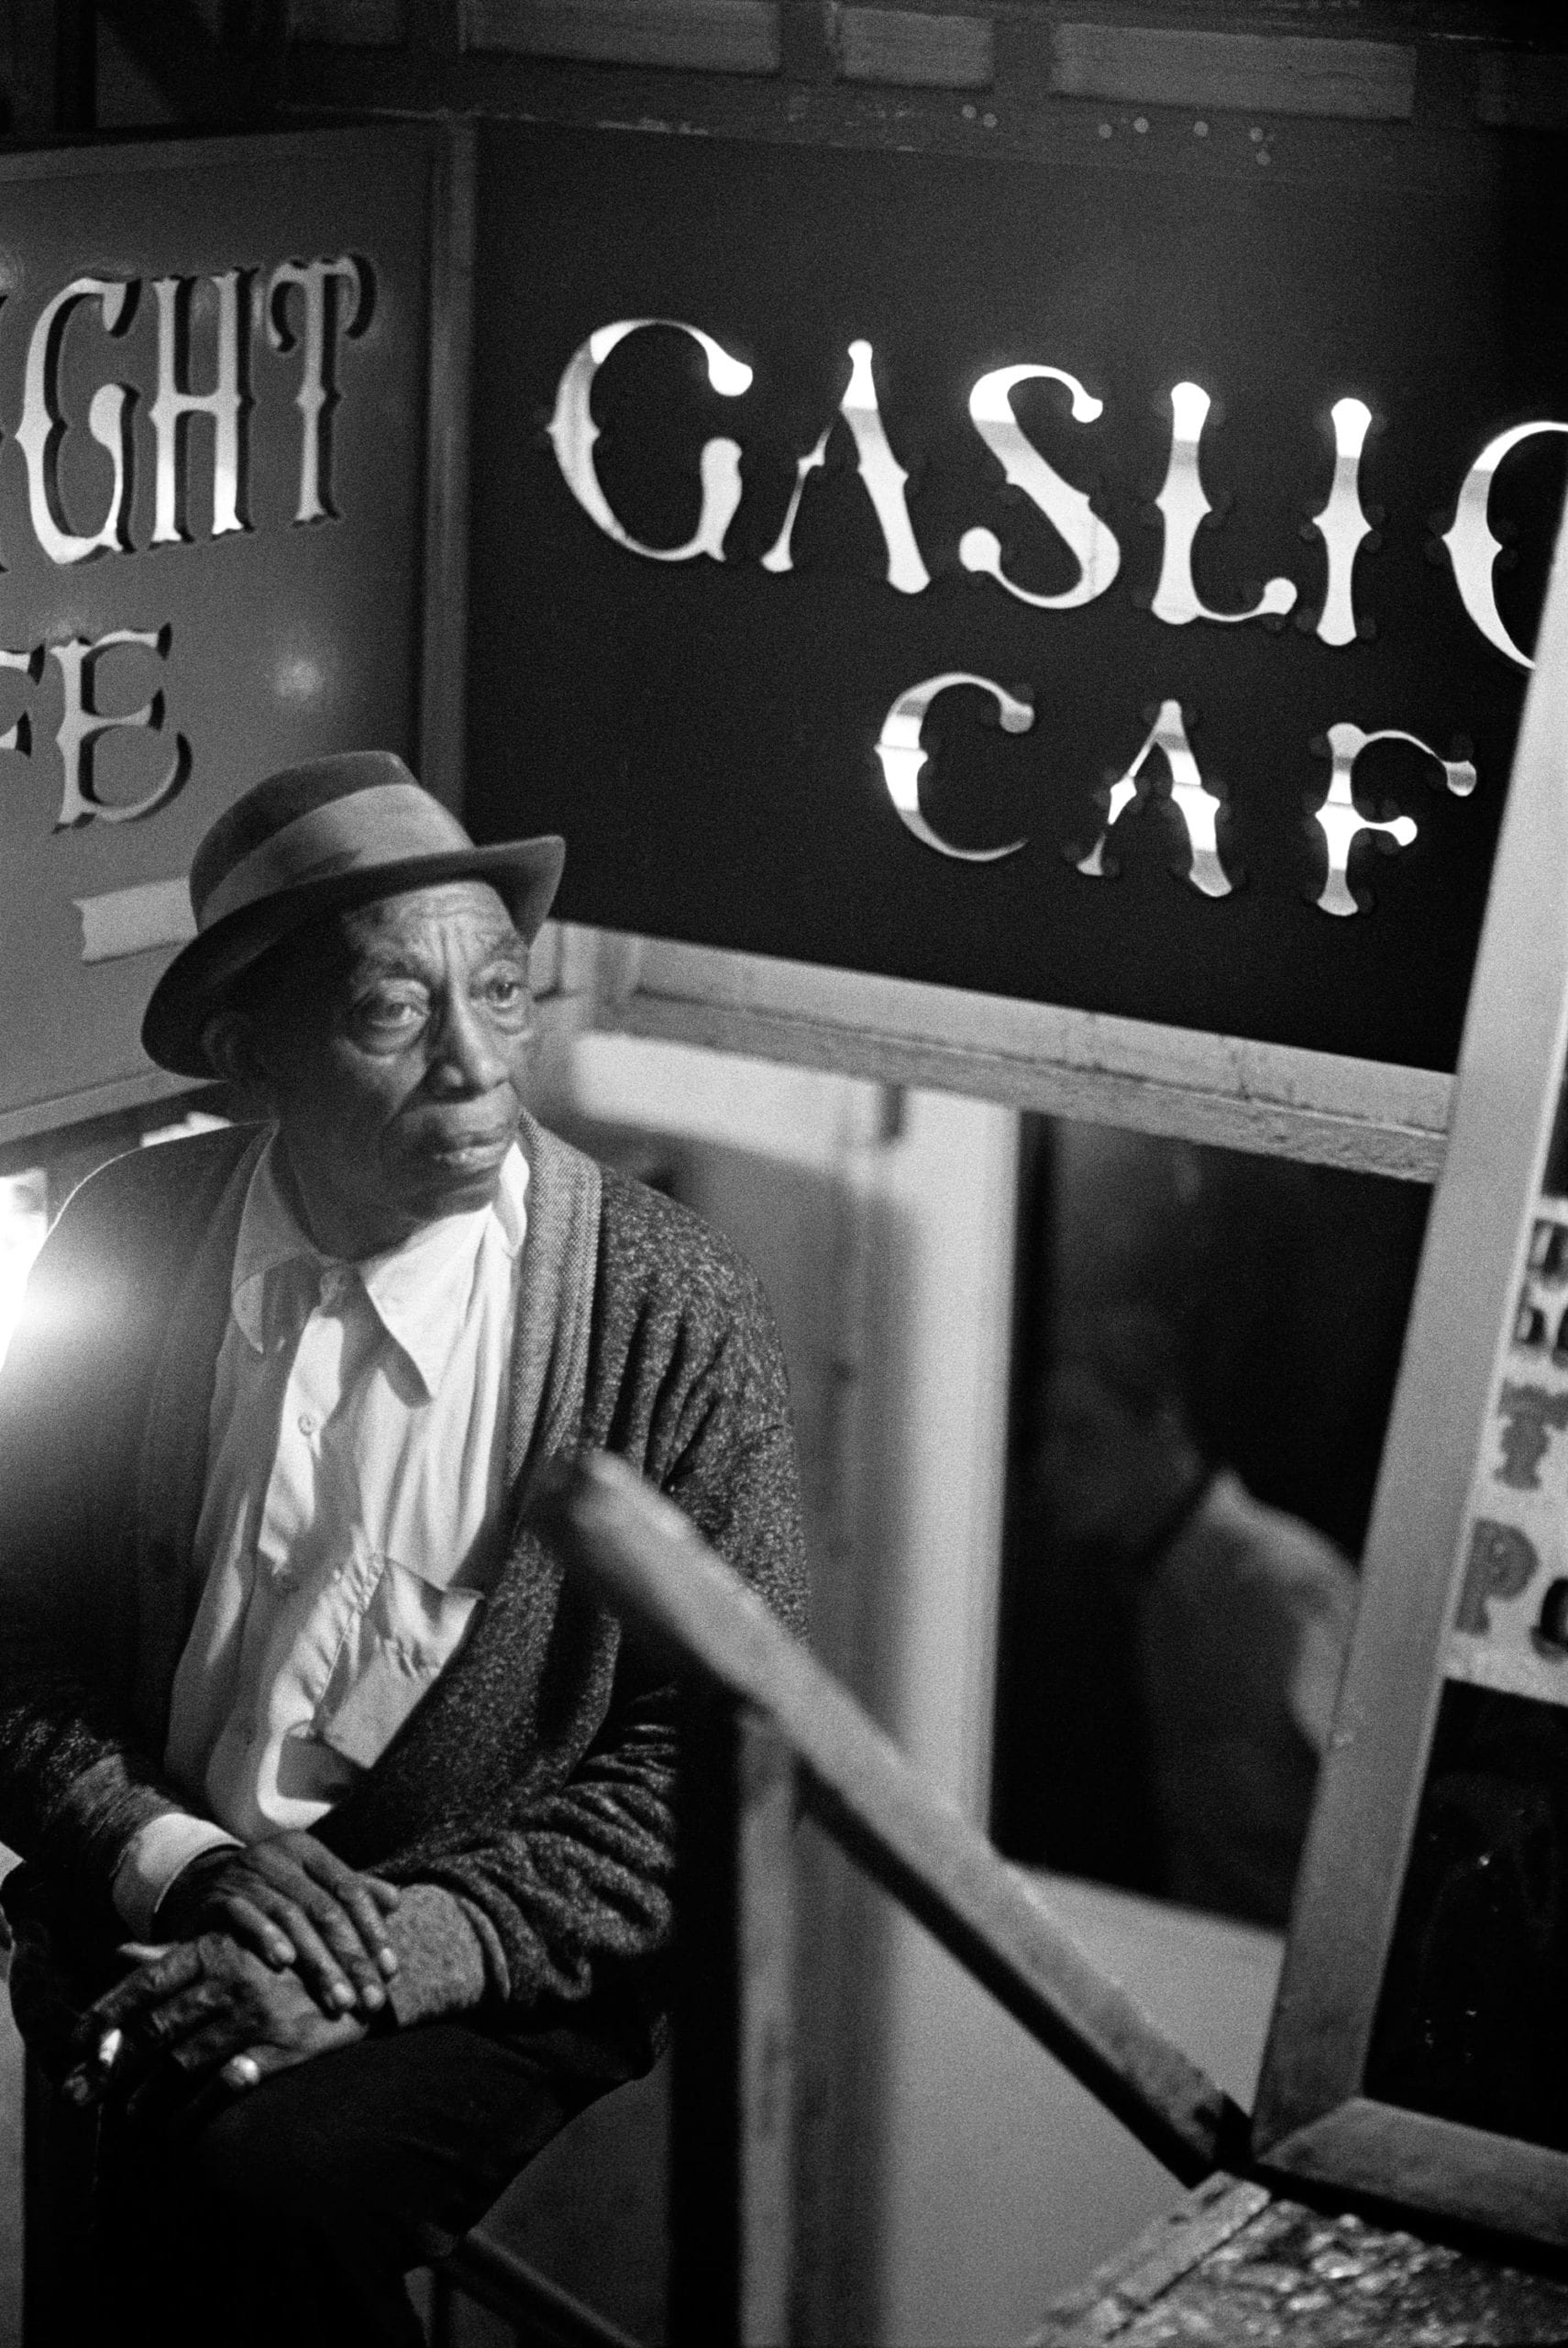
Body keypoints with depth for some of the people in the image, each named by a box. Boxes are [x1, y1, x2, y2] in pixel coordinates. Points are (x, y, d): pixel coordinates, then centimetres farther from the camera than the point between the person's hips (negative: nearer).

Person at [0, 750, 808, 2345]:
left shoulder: (675, 1317, -8)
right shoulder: (128, 1245, 1)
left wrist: (398, 1948, -17)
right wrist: (179, 1866, -11)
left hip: (499, 1967, -2)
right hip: (158, 1924, 2)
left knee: (277, 2173, -30)